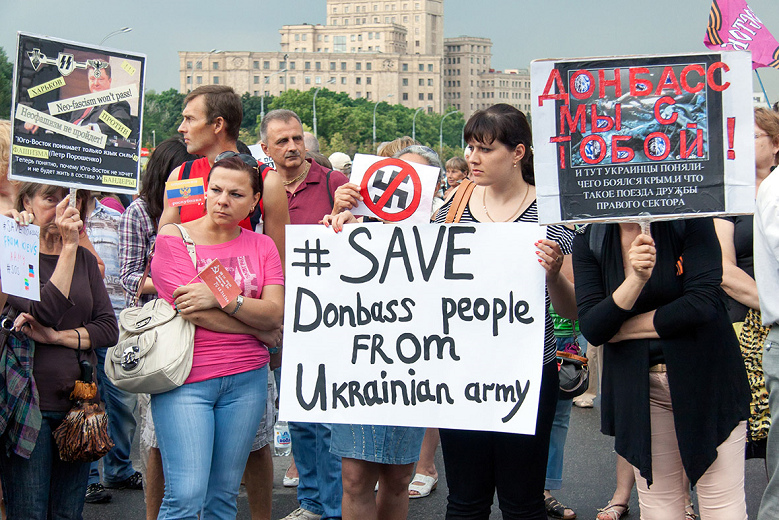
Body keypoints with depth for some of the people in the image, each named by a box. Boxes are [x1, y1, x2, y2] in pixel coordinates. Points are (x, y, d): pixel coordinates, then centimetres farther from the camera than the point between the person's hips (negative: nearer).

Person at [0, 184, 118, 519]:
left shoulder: (85, 259, 13)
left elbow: (109, 329, 5)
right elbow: (46, 311, -18)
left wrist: (58, 336, -11)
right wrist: (68, 247, -18)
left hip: (78, 400, 4)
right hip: (29, 402, -4)